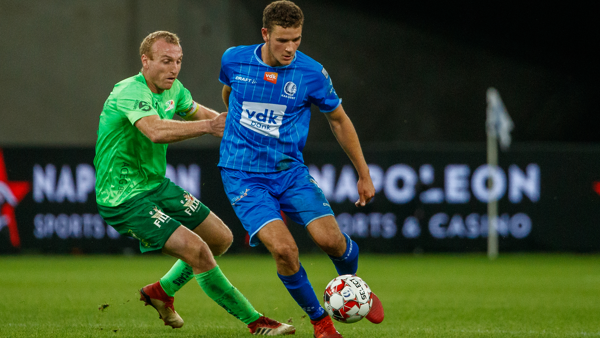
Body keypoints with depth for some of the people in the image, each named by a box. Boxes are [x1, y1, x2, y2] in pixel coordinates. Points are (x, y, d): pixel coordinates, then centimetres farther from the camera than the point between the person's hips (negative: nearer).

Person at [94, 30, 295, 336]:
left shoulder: (172, 90, 3)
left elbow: (193, 111, 25)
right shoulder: (130, 93, -25)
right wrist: (208, 126, -55)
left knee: (221, 238, 12)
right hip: (124, 199, -10)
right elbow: (156, 131, -45)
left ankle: (162, 290, 30)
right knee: (197, 250, -20)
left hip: (157, 185, 10)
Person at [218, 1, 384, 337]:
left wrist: (364, 176, 8)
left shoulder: (311, 73, -9)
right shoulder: (234, 60, -7)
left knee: (330, 239, -14)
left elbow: (339, 120, 5)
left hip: (290, 170, 1)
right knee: (283, 247, -20)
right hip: (243, 175, -1)